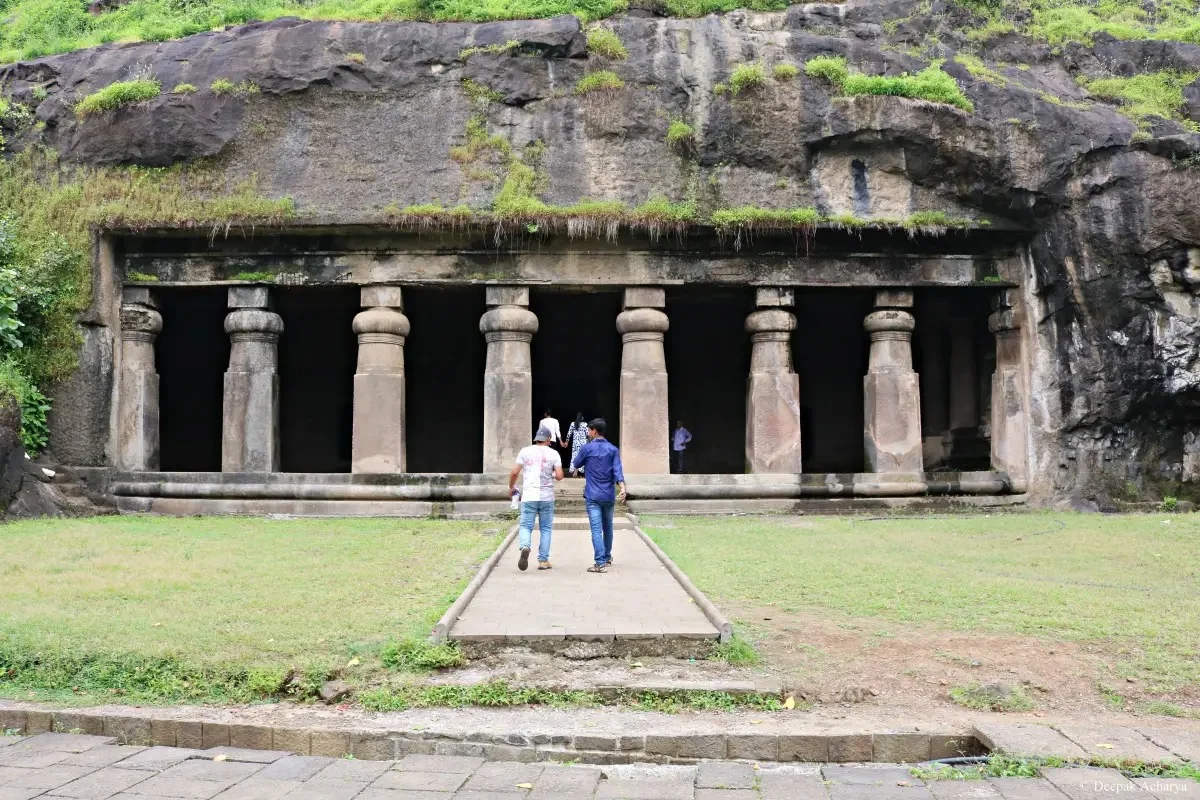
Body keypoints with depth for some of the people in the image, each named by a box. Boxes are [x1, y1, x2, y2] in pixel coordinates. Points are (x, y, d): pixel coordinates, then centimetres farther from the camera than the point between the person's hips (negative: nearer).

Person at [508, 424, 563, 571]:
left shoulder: (525, 451, 2)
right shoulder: (553, 453, 1)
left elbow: (514, 472, -1)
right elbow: (559, 476, -5)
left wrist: (511, 487, 16)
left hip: (529, 496, 0)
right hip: (547, 497, 0)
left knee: (525, 526, 4)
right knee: (545, 528, 11)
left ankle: (525, 547, -26)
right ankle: (543, 560, 10)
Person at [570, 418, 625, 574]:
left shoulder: (587, 448, -4)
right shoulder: (613, 450, 3)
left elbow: (576, 465, 12)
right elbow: (617, 470, -10)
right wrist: (622, 487, -21)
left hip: (592, 496, -3)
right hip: (609, 496, 3)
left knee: (596, 529, -7)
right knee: (607, 528, 18)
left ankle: (600, 563, -16)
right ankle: (607, 558, 33)